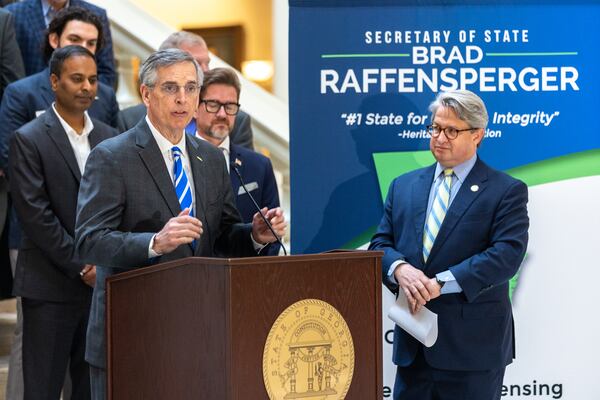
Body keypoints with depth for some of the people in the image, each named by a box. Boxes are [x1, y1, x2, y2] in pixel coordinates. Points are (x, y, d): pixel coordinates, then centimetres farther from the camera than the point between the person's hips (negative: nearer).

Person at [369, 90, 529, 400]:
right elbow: (380, 244, 10)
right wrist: (399, 268, -15)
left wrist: (441, 283, -22)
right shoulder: (403, 186, 14)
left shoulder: (507, 191, -2)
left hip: (472, 344, -4)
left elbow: (507, 254, -14)